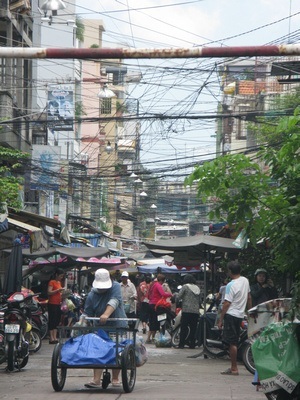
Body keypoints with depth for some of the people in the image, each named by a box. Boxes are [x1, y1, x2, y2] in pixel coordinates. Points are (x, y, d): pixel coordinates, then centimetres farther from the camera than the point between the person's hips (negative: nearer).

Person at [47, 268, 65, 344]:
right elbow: (49, 292, -16)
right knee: (52, 321, -8)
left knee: (57, 321, 7)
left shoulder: (59, 282, 18)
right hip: (52, 304, -8)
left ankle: (55, 338, 9)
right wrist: (58, 290, -20)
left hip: (58, 304, 8)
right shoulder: (52, 282, -6)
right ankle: (51, 338, -9)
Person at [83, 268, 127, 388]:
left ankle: (115, 379, 20)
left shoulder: (115, 287, -9)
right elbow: (87, 313, -1)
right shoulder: (92, 295, -2)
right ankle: (96, 379, -12)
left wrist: (106, 314, -40)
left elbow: (114, 301, -26)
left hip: (118, 325, -1)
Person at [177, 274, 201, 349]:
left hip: (186, 310, -5)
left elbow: (178, 297, -7)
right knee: (193, 328, 7)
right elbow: (200, 301, 15)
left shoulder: (185, 287, -2)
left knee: (184, 328, -3)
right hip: (196, 311, 5)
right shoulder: (197, 288, 14)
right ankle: (192, 344, 5)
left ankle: (181, 344, -5)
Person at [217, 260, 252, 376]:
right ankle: (233, 367, 16)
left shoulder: (231, 285, -15)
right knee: (234, 342, 13)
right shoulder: (245, 281, 8)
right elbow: (249, 298, 18)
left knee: (232, 343, -6)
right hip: (240, 314, 8)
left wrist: (220, 320, -11)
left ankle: (234, 368, -5)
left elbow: (227, 304, -15)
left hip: (231, 314, -8)